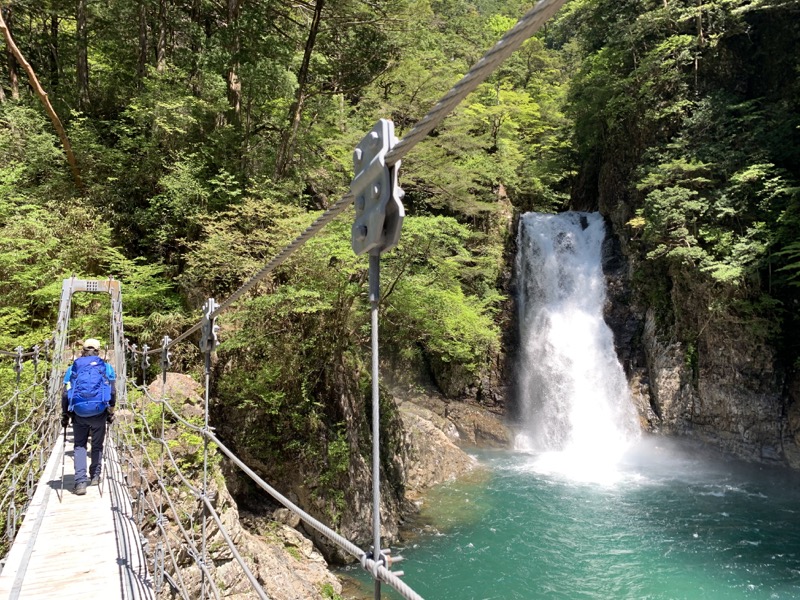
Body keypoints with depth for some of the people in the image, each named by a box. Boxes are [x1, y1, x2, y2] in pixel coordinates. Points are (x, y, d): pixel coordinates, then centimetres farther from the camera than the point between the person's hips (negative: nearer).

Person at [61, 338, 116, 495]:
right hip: (99, 412, 0)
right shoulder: (106, 367, 5)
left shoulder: (73, 368, 8)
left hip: (79, 413, 0)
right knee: (97, 445, 17)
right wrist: (110, 413, 8)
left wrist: (65, 415, 11)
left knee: (79, 446, 9)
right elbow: (112, 392, -1)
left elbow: (65, 394, 3)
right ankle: (95, 476, 26)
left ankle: (80, 482, -2)